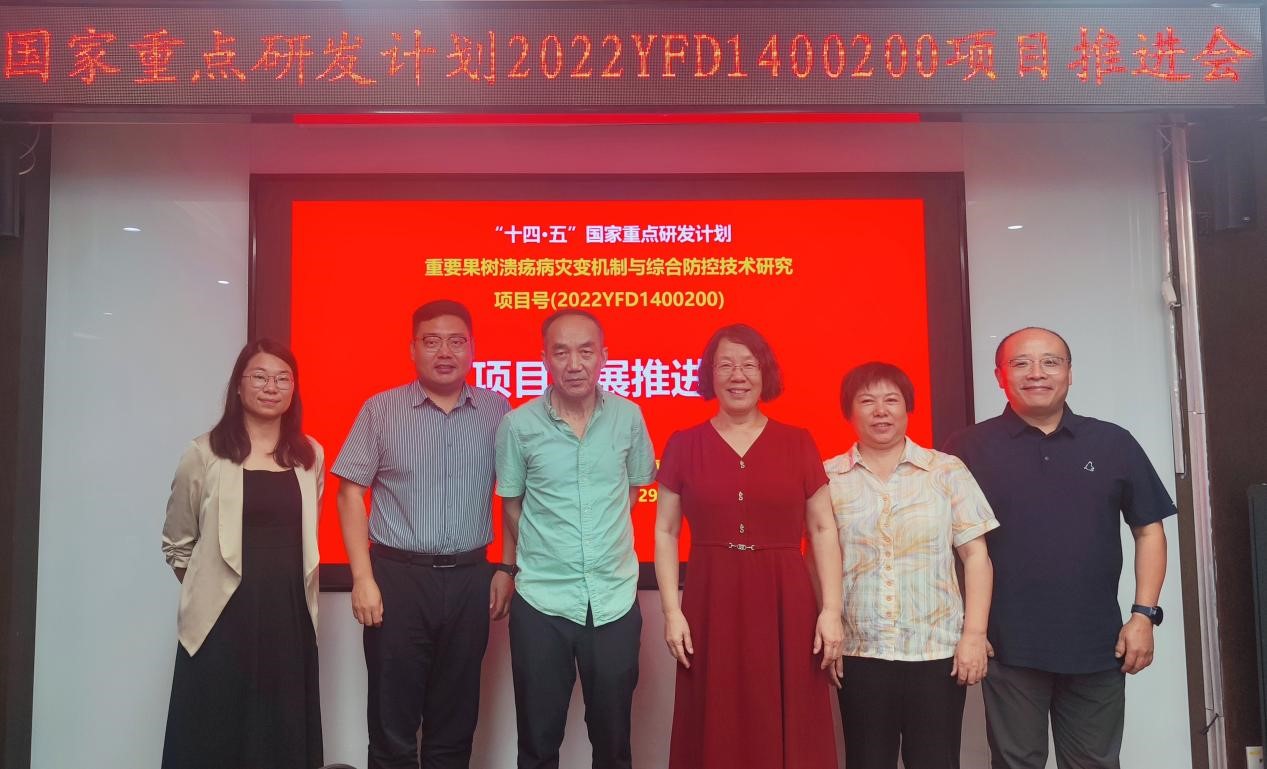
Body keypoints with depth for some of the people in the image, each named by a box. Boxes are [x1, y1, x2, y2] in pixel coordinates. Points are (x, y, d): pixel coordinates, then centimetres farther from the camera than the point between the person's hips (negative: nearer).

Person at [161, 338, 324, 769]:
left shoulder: (310, 455, 7)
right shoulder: (205, 453, -3)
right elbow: (177, 543, 5)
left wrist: (285, 582, 11)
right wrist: (207, 587, 5)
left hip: (289, 615, 3)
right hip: (222, 616, -3)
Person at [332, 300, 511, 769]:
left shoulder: (497, 411, 4)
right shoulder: (381, 409, -1)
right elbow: (351, 492, -1)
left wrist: (506, 568, 4)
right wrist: (363, 578, -8)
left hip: (470, 579, 2)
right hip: (398, 576, -1)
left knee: (455, 722, 13)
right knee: (392, 722, 7)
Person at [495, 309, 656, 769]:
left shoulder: (628, 417, -2)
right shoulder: (518, 425, -7)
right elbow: (512, 507, 5)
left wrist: (605, 536, 8)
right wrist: (526, 560, 9)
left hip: (616, 598, 1)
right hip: (542, 601, -1)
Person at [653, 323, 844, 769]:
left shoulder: (798, 443, 3)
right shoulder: (684, 445, 3)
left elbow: (823, 529, 5)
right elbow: (666, 532, 6)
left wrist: (832, 609, -3)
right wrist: (672, 610, -2)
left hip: (786, 606, 0)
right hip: (712, 606, 0)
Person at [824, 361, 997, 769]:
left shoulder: (948, 471, 2)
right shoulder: (828, 478, 2)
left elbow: (976, 554, 2)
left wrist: (975, 633, -5)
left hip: (939, 649, 0)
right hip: (859, 653, 1)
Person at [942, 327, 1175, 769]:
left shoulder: (1113, 443, 5)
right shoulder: (969, 449, -2)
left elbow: (1148, 530, 8)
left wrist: (1144, 614, 0)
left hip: (1097, 648, 2)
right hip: (1008, 648, -2)